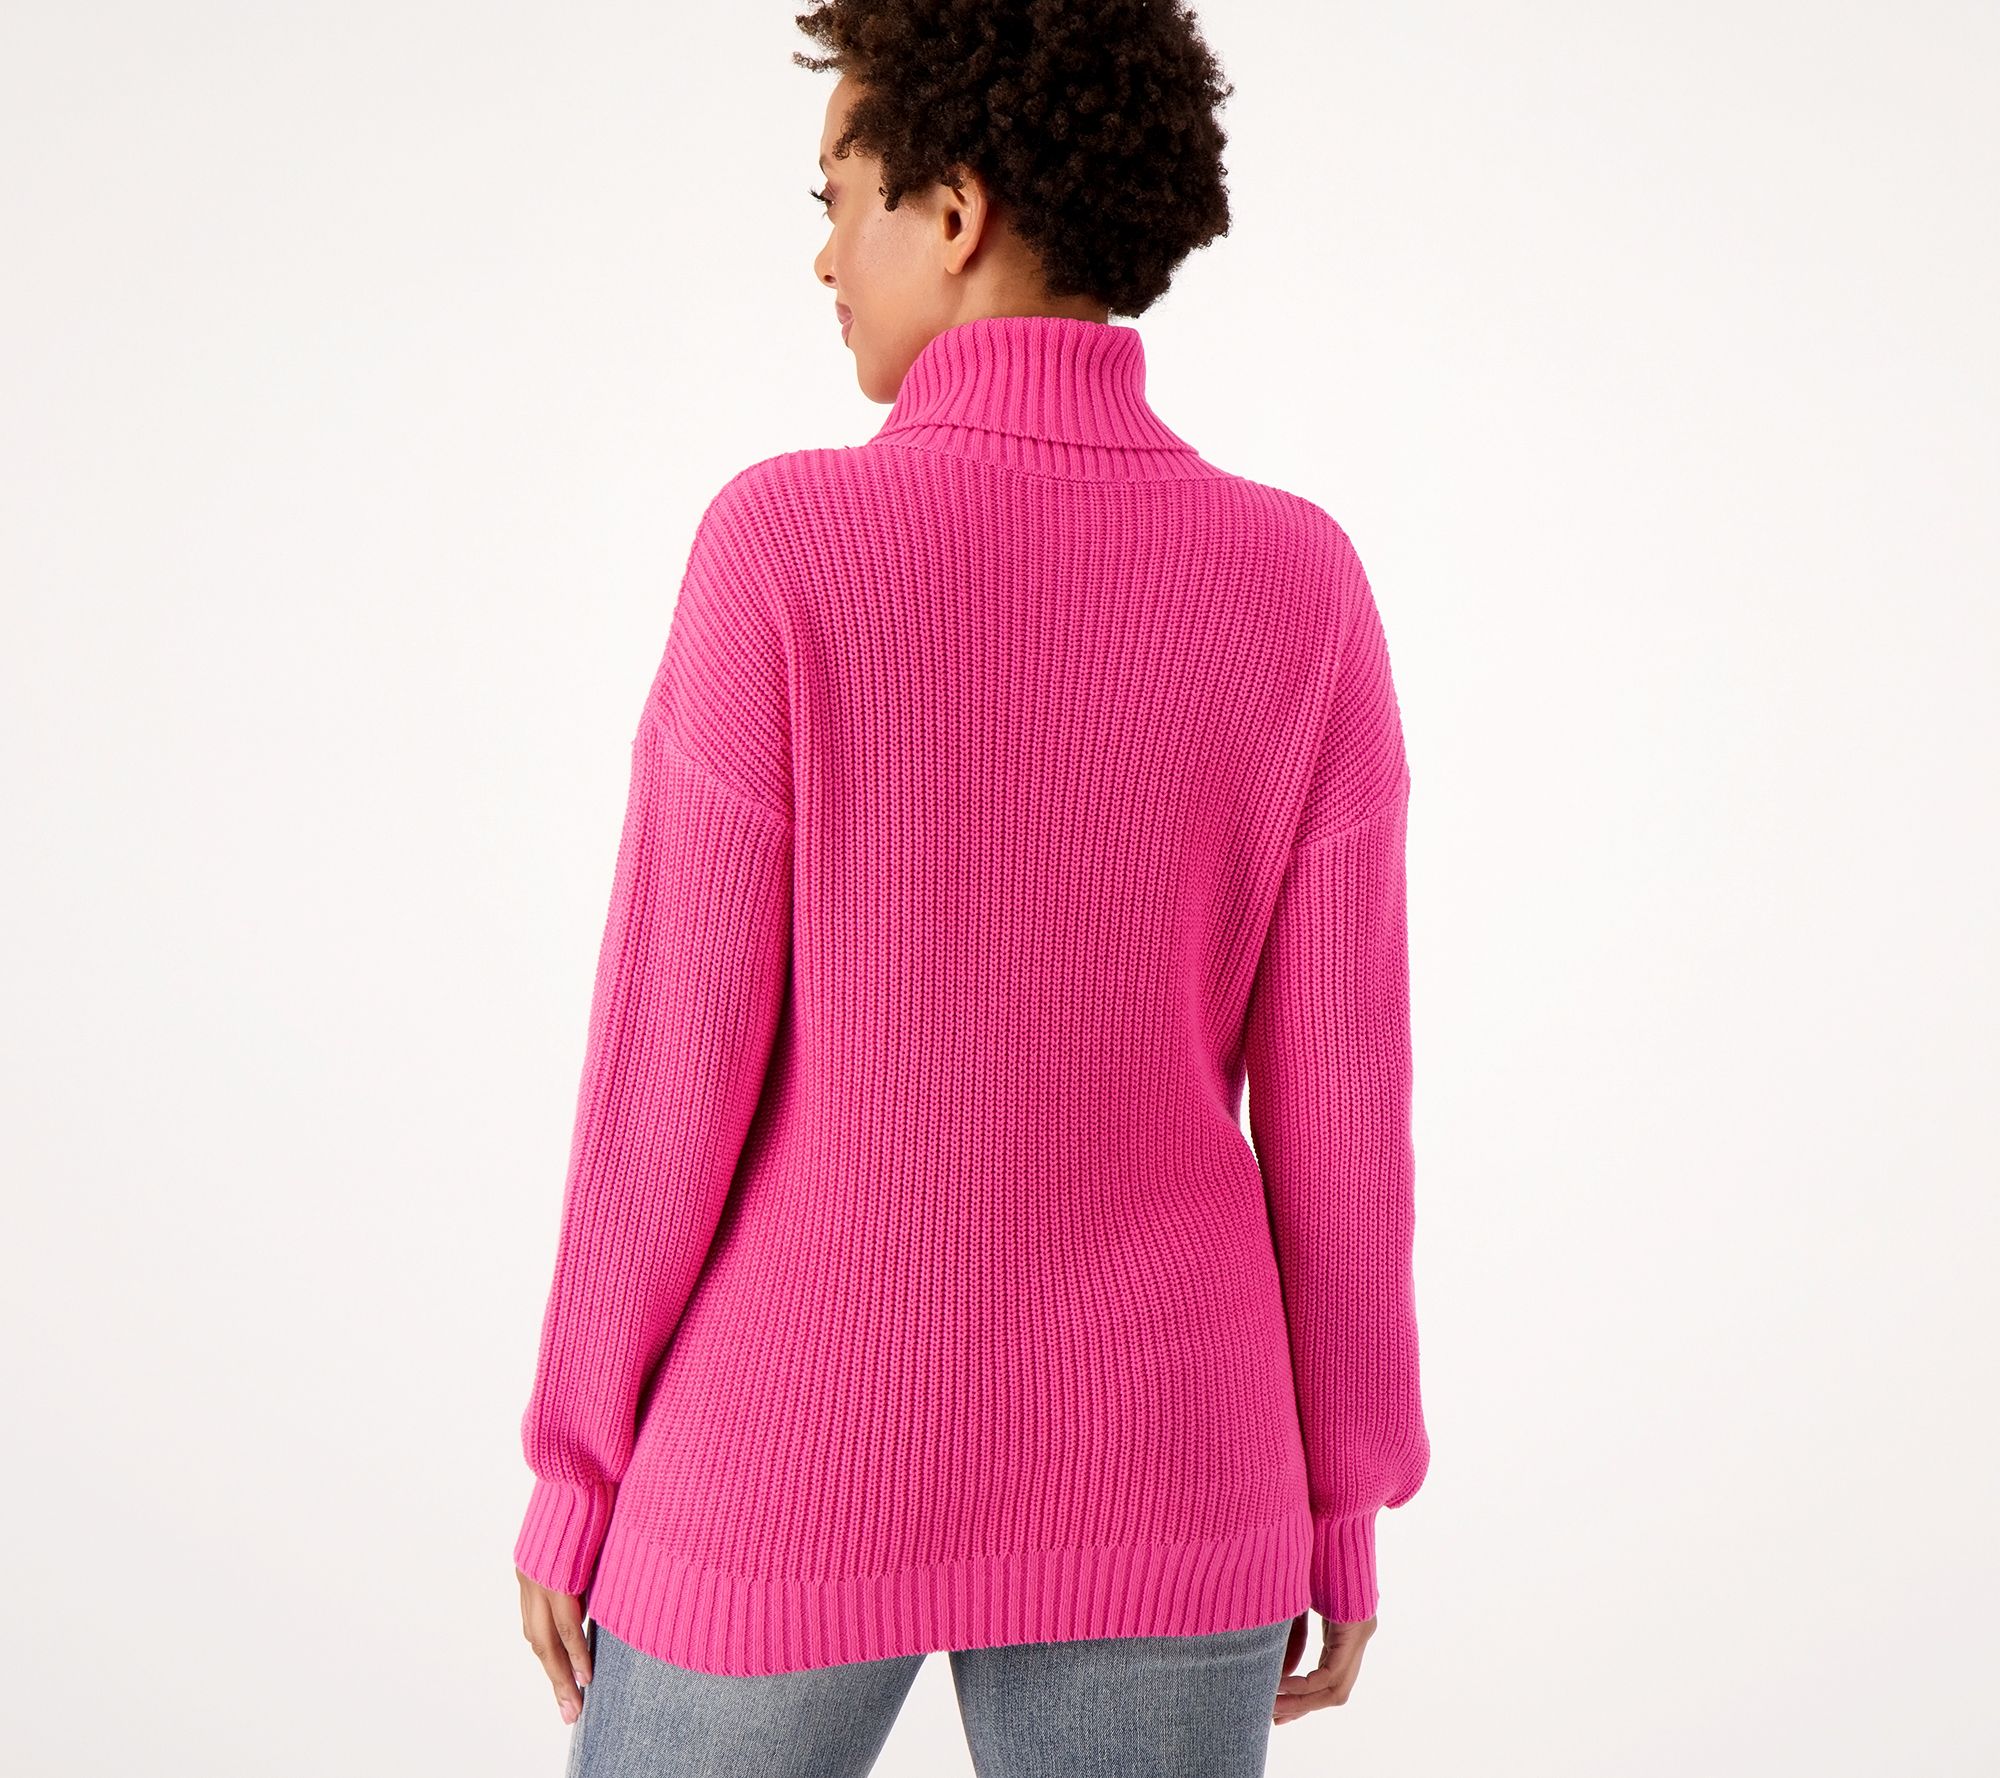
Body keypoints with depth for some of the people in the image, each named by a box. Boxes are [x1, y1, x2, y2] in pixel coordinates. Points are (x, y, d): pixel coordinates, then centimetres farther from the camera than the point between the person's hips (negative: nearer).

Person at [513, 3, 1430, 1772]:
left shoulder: (787, 550, -16)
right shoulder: (1300, 589, -8)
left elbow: (675, 1054, -13)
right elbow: (1333, 1090, -4)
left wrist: (579, 1462, 0)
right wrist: (1338, 1494, 8)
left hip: (803, 1465, -2)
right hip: (1145, 1480, 3)